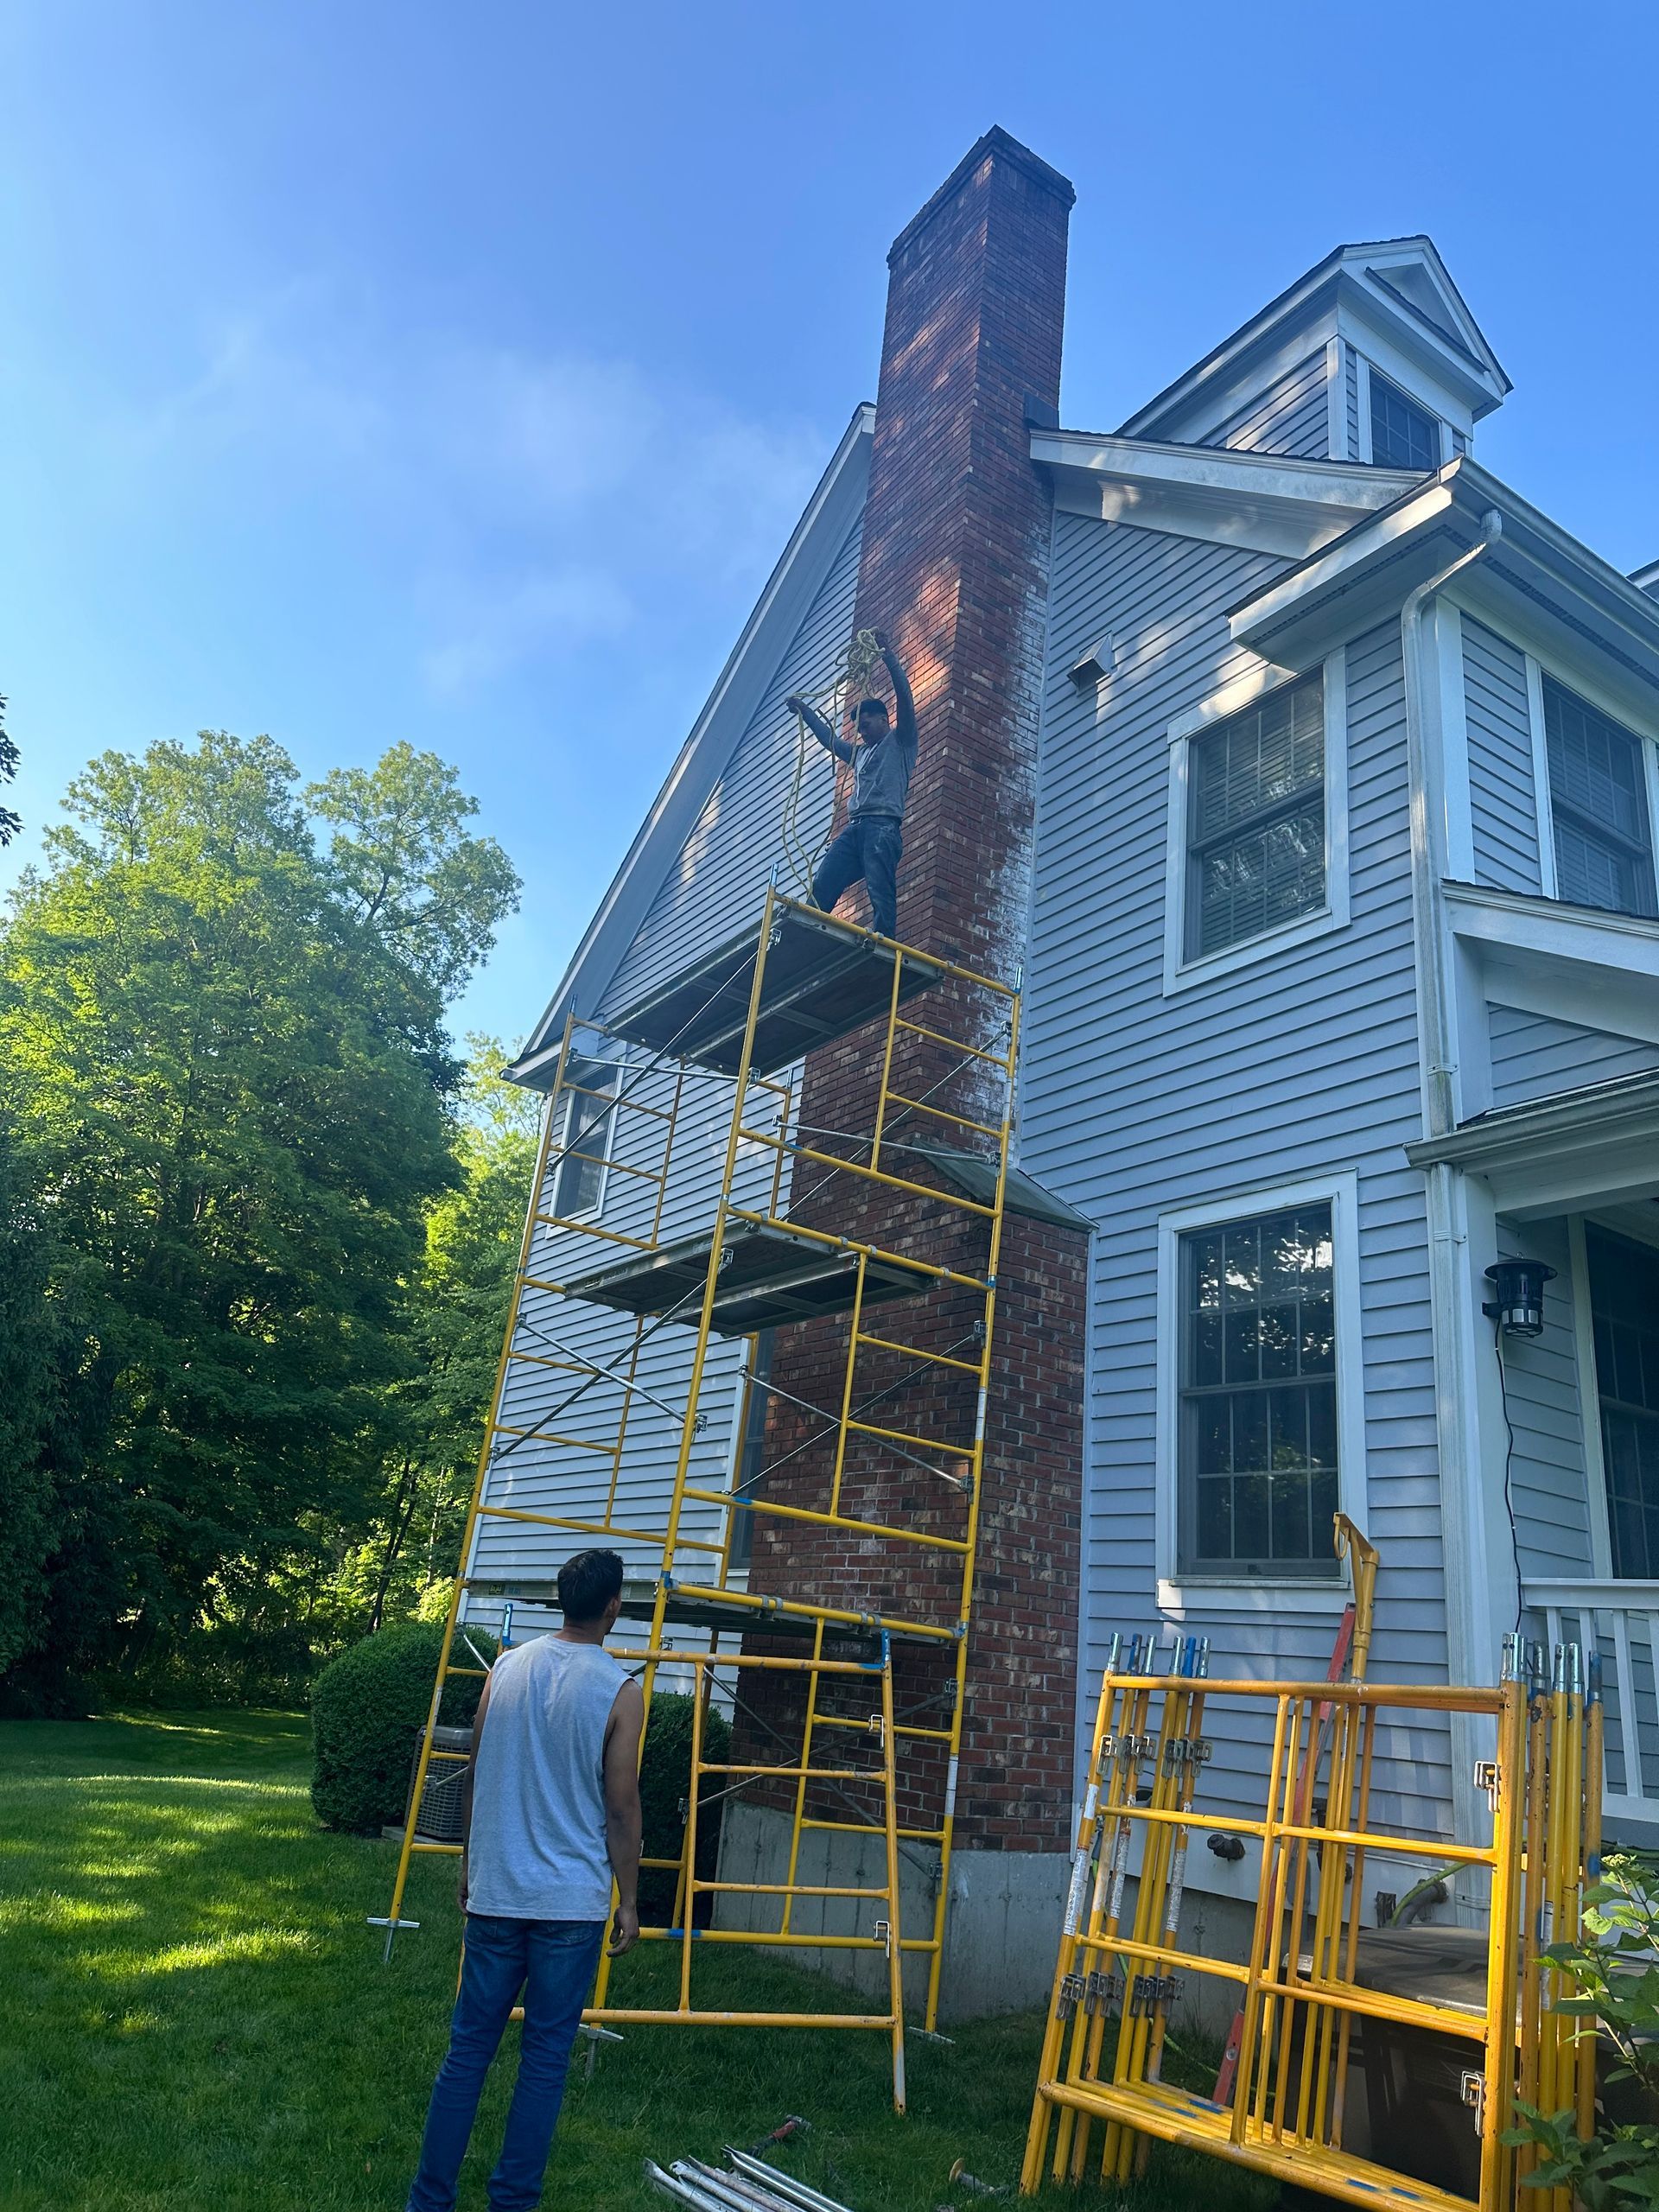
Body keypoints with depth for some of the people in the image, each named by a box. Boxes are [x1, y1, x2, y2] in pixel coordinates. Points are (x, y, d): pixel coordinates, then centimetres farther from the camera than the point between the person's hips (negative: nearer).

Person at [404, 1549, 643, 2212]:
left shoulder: (508, 1666, 0)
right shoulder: (620, 1691, -12)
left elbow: (473, 1777, 7)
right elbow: (620, 1808, -8)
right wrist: (629, 1899, 3)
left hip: (494, 1890, 3)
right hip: (572, 1903, -3)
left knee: (468, 2046, 13)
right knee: (545, 2054, 10)